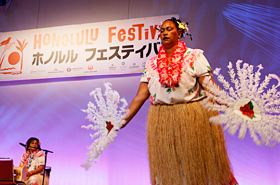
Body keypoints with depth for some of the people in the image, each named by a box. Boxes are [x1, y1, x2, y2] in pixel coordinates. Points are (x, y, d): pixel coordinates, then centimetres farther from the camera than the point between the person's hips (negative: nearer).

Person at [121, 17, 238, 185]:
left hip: (194, 120, -3)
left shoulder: (194, 57, 0)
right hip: (161, 124, 3)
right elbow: (140, 97, 7)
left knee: (198, 169, 5)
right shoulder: (152, 64, 9)